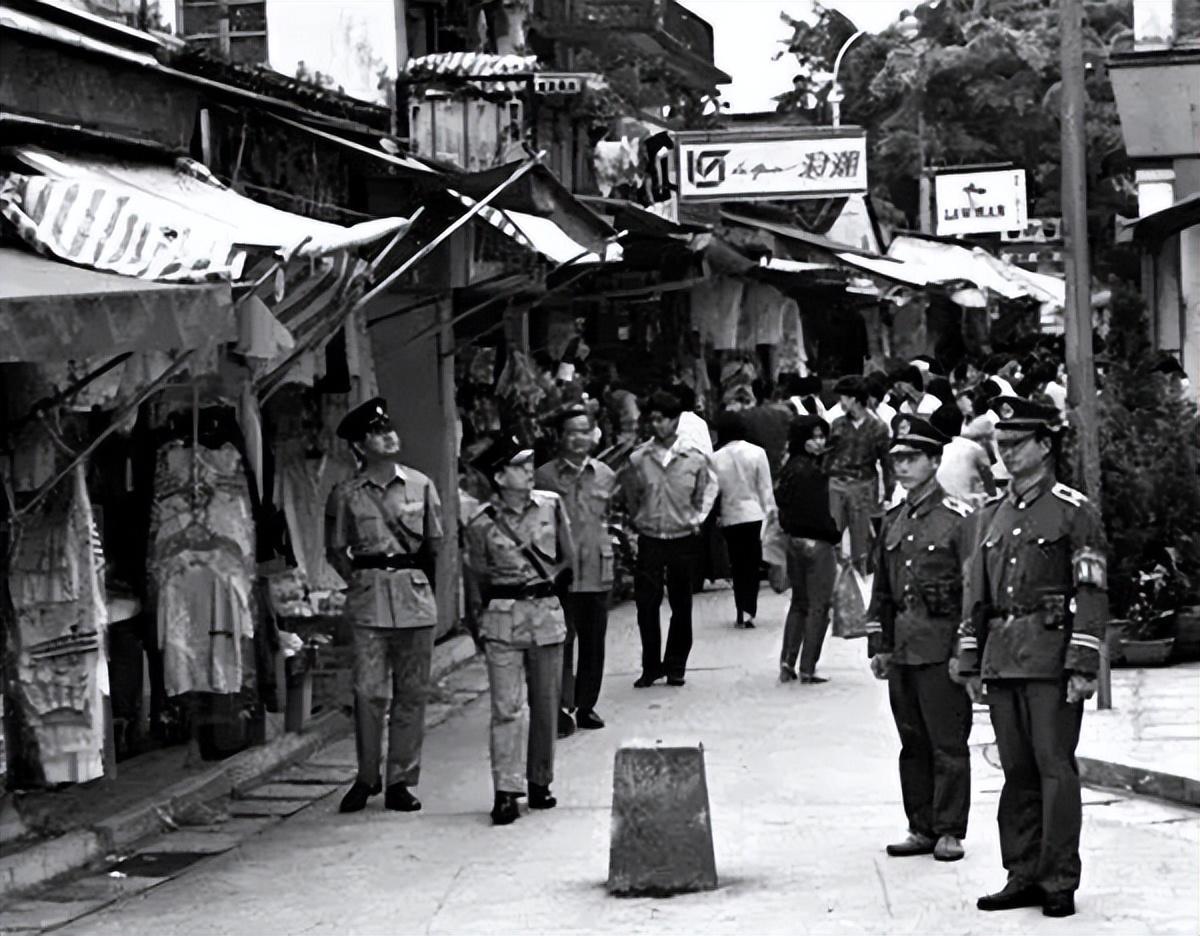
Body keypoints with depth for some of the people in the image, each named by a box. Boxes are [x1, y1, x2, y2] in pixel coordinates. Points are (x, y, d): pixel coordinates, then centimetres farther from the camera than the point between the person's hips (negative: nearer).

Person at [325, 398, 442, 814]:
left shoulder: (420, 485, 6)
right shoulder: (345, 494, 1)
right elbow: (335, 550, 11)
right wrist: (359, 581, 4)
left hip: (415, 596, 2)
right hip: (368, 598, -2)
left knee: (411, 692, 3)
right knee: (369, 691, -6)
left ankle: (401, 781, 9)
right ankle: (366, 777, 5)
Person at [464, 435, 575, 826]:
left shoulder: (551, 506, 2)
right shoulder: (482, 523, -6)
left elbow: (568, 558, 13)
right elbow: (478, 577, 5)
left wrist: (548, 585, 9)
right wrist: (486, 614, 6)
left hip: (547, 614, 3)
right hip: (503, 618, -3)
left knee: (546, 704, 8)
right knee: (507, 707, -7)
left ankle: (540, 783, 20)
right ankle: (506, 792, -8)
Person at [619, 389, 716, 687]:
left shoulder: (694, 458, -6)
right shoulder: (638, 458, -4)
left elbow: (708, 488, 10)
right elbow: (628, 492, 12)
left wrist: (697, 518, 5)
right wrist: (638, 517, 8)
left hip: (683, 539, 0)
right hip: (649, 540, 0)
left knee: (681, 607, 6)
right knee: (646, 605, -2)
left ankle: (676, 667, 18)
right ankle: (650, 667, 11)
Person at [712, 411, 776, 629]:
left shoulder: (717, 458, -7)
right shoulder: (756, 452, -7)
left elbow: (714, 489, -3)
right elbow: (765, 487, -3)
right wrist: (770, 511, 5)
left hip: (730, 517, 1)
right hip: (754, 514, -1)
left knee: (738, 565, 11)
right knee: (752, 564, 5)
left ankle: (742, 613, 10)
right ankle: (748, 611, -6)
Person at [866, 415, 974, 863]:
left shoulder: (958, 518, -5)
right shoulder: (892, 521, 13)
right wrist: (878, 645, 13)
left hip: (942, 646, -6)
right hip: (902, 648, 6)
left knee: (948, 743, -2)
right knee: (913, 743, 10)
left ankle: (949, 831, 4)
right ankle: (922, 828, 16)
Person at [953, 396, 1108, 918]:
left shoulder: (1073, 512, -3)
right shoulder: (993, 515, 16)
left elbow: (1092, 594, -8)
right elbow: (976, 593, 18)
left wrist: (1082, 666, -14)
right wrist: (970, 663, 13)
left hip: (1050, 657, -6)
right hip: (1002, 656, 6)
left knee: (1054, 768, -4)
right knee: (1017, 771, 8)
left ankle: (1059, 882, 1)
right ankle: (1023, 875, 15)